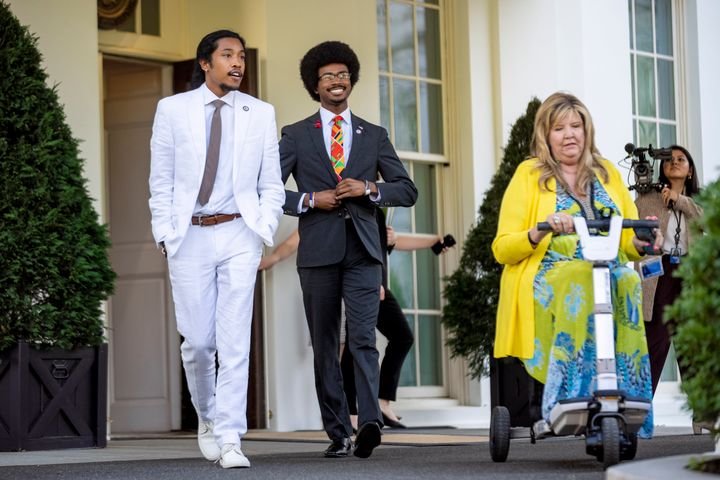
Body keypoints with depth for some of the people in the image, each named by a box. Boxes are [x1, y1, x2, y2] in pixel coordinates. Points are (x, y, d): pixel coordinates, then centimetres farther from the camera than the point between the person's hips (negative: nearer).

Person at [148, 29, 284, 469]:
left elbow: (272, 185, 8)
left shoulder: (260, 114, 7)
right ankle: (207, 418, 29)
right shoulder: (173, 110, 5)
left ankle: (230, 440, -6)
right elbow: (161, 182, 6)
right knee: (197, 340, 4)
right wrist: (165, 235, -1)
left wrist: (262, 235, -3)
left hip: (239, 236, 0)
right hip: (190, 236, 0)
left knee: (235, 341, -7)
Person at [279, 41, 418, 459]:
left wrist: (369, 189, -7)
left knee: (363, 339, -14)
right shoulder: (295, 136, 9)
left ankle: (370, 423, -24)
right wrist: (309, 200, -9)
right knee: (325, 347, 3)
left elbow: (408, 191, 10)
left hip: (363, 252, 0)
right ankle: (338, 434, 8)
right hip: (318, 253, 0)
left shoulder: (374, 136, 13)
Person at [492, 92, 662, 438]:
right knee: (578, 280, -37)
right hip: (547, 281, -2)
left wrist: (642, 244, -6)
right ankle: (570, 396, -40)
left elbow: (630, 241, 20)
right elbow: (502, 249, 4)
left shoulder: (606, 172, 21)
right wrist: (540, 232, -17)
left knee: (626, 280, -33)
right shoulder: (529, 174, 11)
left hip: (610, 275, 3)